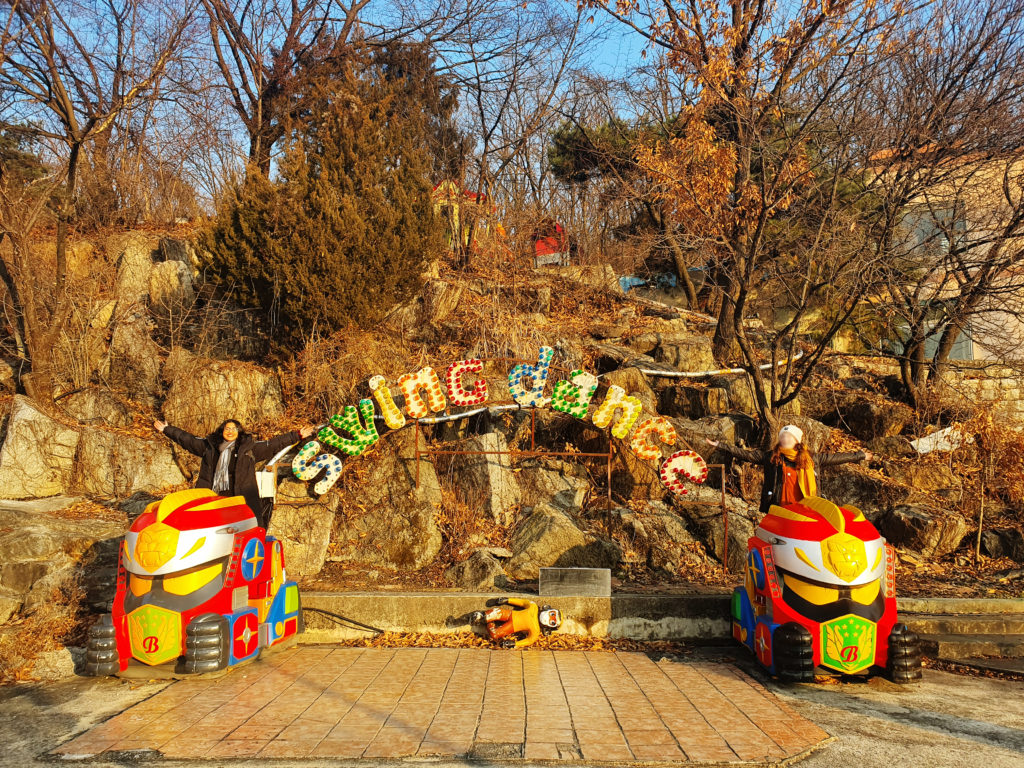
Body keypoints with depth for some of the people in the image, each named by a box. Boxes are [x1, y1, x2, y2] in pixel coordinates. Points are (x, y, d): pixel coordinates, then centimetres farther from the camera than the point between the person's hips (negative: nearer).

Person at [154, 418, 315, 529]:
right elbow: (186, 439, 27)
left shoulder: (250, 447, 12)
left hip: (240, 497, -2)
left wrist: (297, 436, 7)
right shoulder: (208, 445, 18)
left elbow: (275, 444, 11)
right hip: (213, 498, 2)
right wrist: (166, 430, 30)